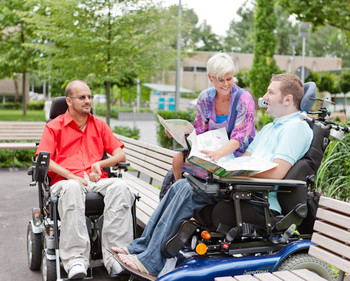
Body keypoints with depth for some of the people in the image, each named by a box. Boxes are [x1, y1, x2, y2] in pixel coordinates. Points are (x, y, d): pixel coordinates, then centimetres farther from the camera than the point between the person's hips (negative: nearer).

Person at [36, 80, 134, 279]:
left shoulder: (99, 125, 24)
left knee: (119, 186, -32)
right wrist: (73, 176, -13)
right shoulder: (54, 126, 13)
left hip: (97, 180, 3)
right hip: (65, 181, -2)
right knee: (72, 189, -40)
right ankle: (75, 259, -42)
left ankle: (115, 256, -36)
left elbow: (120, 154, 18)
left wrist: (100, 164, -2)